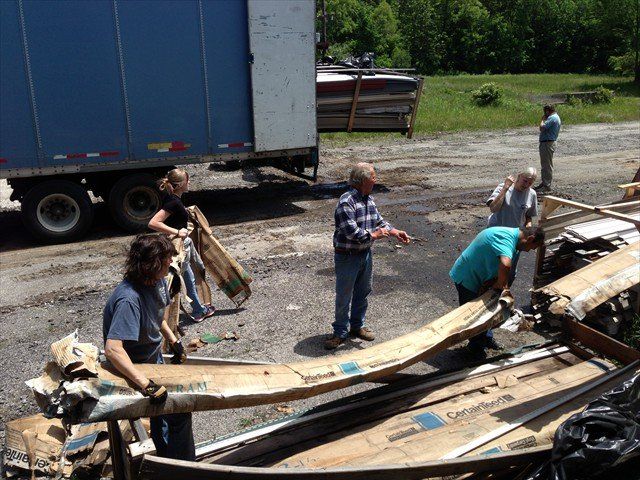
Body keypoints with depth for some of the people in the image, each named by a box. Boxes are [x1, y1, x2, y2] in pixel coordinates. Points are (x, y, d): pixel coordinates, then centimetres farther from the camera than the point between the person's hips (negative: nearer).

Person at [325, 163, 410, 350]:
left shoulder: (369, 200, 5)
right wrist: (374, 235, -17)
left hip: (365, 254, 8)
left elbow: (379, 221, 13)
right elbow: (352, 232, -28)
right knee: (344, 296, 4)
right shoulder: (346, 202, -23)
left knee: (363, 292, 19)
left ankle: (357, 326, 37)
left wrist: (395, 232, -2)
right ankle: (340, 332, 19)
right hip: (347, 256, -8)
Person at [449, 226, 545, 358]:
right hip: (467, 277, -10)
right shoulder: (507, 238, -30)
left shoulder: (511, 235, 2)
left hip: (477, 275, 10)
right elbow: (505, 265, -47)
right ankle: (476, 346, 25)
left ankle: (486, 337, 41)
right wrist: (500, 284, -29)